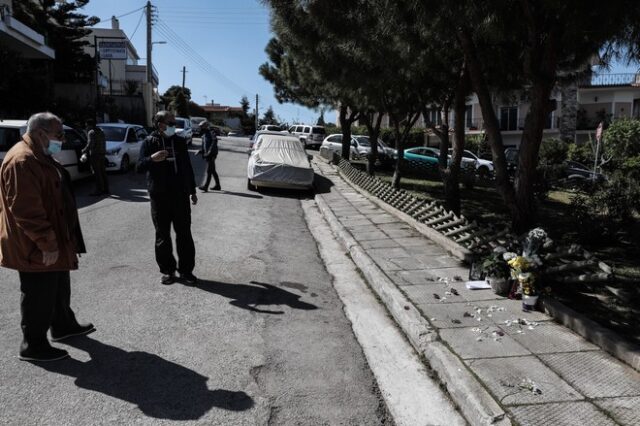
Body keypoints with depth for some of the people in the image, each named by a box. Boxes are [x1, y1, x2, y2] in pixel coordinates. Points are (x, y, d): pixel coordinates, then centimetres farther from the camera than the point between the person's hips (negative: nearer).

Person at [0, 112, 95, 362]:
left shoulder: (40, 157, 12)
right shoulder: (22, 161, -23)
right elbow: (27, 210, -28)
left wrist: (55, 241, 24)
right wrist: (47, 244, -25)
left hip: (54, 242, 11)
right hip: (37, 249, -11)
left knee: (59, 287, 23)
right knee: (39, 295, 2)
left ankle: (63, 325, 40)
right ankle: (33, 346, 16)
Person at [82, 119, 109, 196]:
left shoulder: (91, 132, -10)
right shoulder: (101, 131, 18)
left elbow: (90, 144, -19)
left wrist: (84, 150, -6)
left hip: (95, 154, -9)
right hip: (102, 153, 9)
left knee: (97, 173, -7)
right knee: (103, 172, 13)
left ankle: (99, 190, -7)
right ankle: (105, 189, 16)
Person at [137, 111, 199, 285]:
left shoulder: (180, 141, 8)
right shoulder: (149, 143, -1)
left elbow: (188, 167, 15)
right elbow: (139, 167, -8)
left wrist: (192, 191, 14)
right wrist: (152, 159, -29)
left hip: (180, 195, 2)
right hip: (159, 196, -2)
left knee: (184, 234, 4)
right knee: (162, 235, 5)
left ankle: (186, 269, 13)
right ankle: (167, 270, 16)